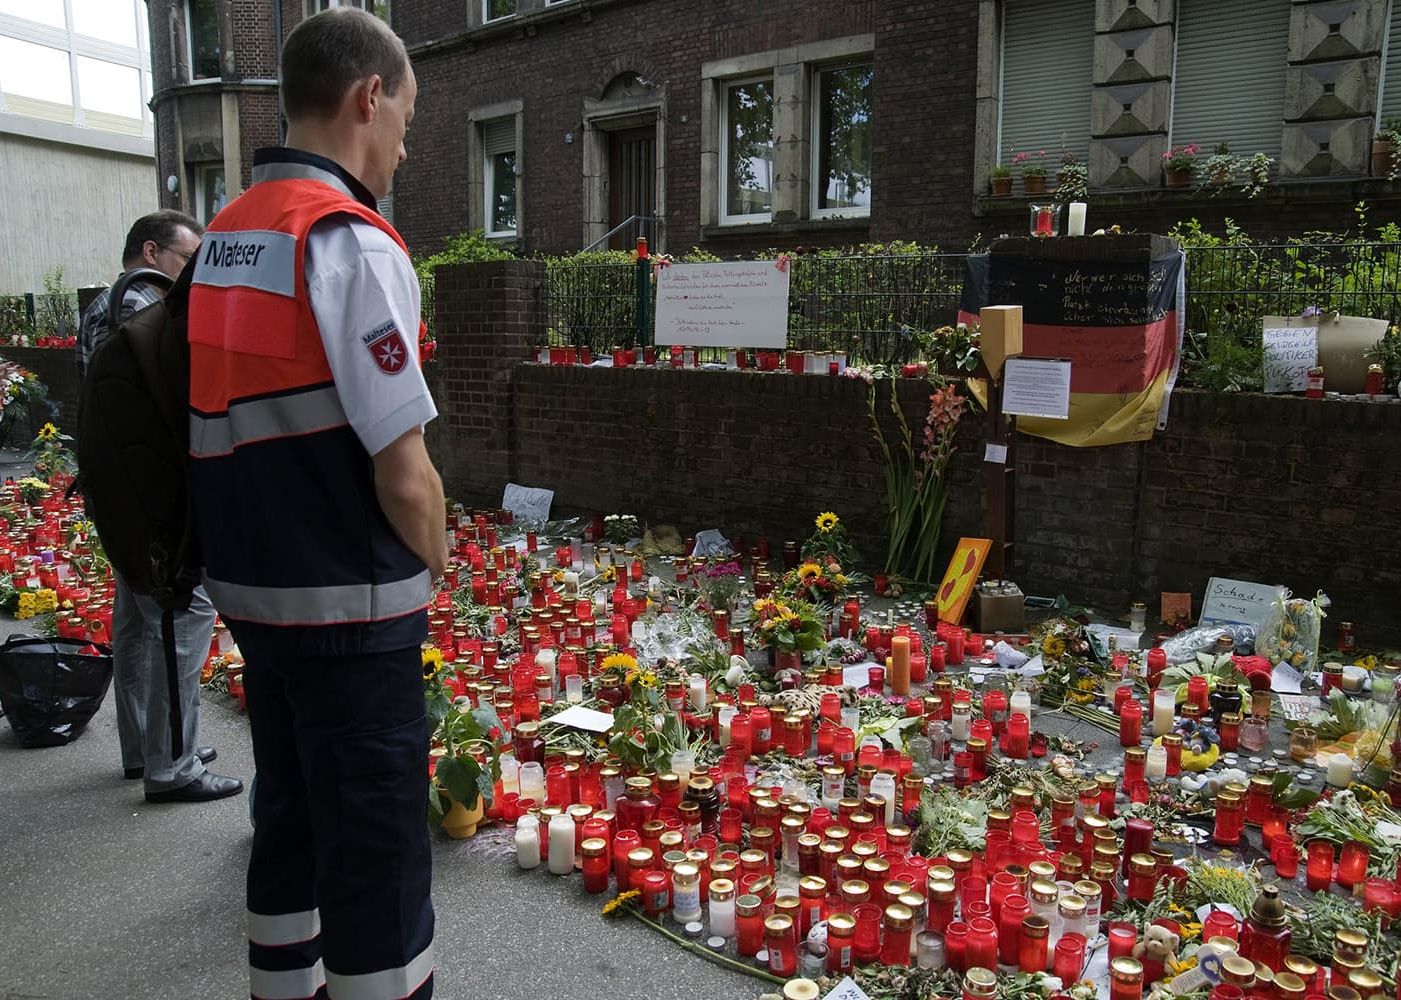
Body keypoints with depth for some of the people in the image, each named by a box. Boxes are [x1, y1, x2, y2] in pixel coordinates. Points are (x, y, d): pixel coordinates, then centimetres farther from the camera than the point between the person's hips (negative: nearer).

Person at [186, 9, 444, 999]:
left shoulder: (223, 236, 9)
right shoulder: (352, 241, -17)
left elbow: (249, 430, 13)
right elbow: (405, 479, -21)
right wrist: (431, 567, -1)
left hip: (253, 592, 9)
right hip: (349, 613, -8)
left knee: (291, 826, 23)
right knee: (377, 870, 5)